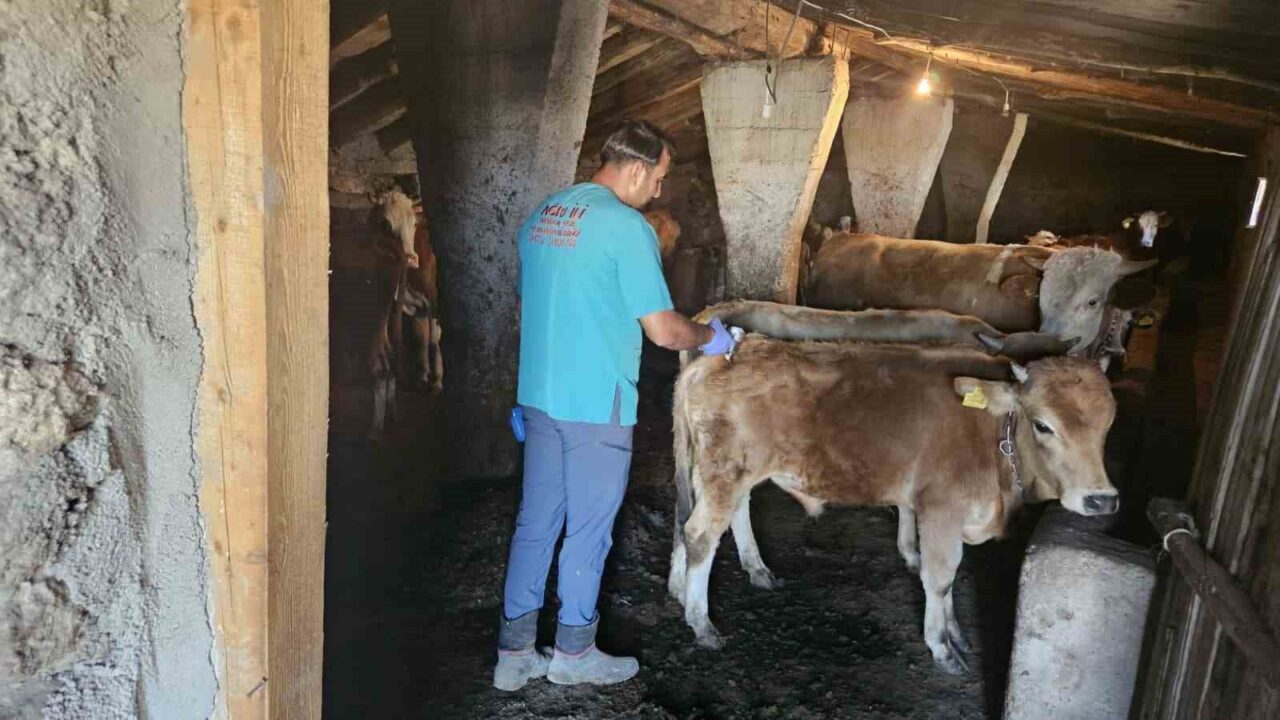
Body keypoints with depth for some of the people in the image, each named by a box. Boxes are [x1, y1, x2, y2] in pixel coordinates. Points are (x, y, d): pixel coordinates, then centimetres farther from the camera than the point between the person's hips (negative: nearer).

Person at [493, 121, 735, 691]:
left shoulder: (541, 215, 10)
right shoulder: (627, 227, -15)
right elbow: (662, 330, -16)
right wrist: (710, 336, 5)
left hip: (538, 396, 7)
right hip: (596, 403, -7)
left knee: (535, 522, 14)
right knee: (588, 531, 9)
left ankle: (514, 654, 23)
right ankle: (573, 652, 25)